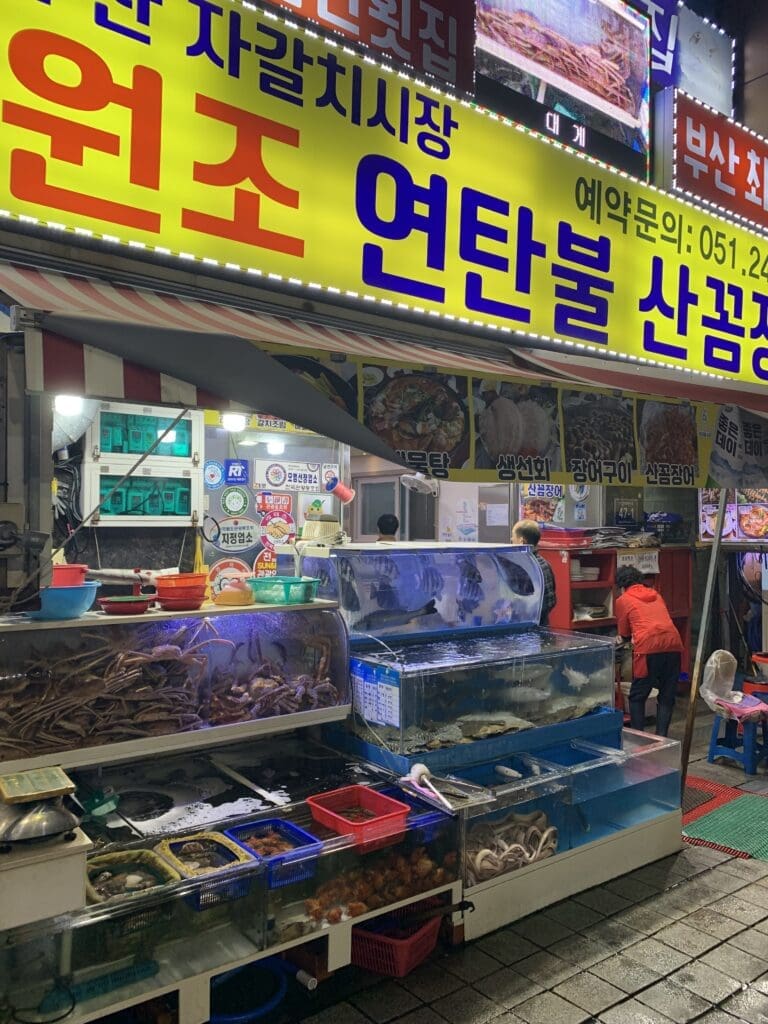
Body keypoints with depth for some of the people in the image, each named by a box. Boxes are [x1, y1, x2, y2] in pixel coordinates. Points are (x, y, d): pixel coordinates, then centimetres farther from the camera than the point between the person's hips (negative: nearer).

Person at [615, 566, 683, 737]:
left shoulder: (623, 600, 12)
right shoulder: (655, 594, 25)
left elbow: (624, 634, 18)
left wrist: (629, 638, 40)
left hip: (648, 647, -4)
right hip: (673, 644, 4)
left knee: (637, 697, 9)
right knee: (667, 697, 13)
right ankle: (661, 737, 10)